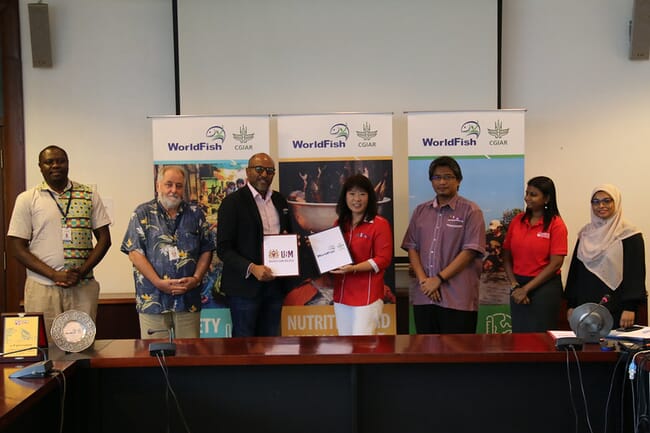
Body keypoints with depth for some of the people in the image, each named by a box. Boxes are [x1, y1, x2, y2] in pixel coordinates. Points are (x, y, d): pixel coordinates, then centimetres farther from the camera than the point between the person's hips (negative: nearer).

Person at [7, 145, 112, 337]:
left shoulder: (89, 196, 8)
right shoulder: (27, 199, 4)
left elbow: (104, 238, 7)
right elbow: (17, 247, 1)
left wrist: (82, 272, -8)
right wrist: (55, 275, -11)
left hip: (83, 287, 1)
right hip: (42, 288, -1)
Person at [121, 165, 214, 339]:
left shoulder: (195, 213, 11)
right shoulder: (143, 214, 3)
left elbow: (206, 250, 10)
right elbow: (134, 252, -4)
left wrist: (196, 278, -6)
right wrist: (159, 283, -12)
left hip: (188, 297, 2)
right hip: (152, 299, -2)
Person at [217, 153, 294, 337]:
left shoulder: (280, 200, 11)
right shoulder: (232, 202, -7)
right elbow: (223, 249, -10)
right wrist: (251, 268, -23)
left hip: (275, 283, 5)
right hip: (245, 286, -5)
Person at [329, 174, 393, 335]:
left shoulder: (380, 224, -6)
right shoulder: (339, 224, 13)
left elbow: (384, 259, -12)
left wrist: (354, 268, -22)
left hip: (367, 295, -6)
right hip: (341, 295, 6)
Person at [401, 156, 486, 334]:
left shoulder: (470, 211, -2)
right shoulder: (421, 211, 13)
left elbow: (469, 251, -10)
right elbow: (412, 248, 9)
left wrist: (439, 279, -13)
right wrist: (423, 279, -6)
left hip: (457, 298, -5)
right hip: (424, 296, 5)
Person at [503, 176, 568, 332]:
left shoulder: (556, 224, -7)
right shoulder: (517, 220, 5)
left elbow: (555, 263, -11)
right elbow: (507, 256, 7)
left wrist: (527, 288, -11)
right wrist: (515, 285, -5)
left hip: (545, 286, -4)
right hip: (518, 286, 4)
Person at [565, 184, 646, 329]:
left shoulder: (630, 234, -3)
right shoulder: (586, 233, 11)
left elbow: (636, 272, -8)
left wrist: (630, 307, -14)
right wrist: (571, 305, 9)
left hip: (615, 308, -4)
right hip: (585, 306, 4)